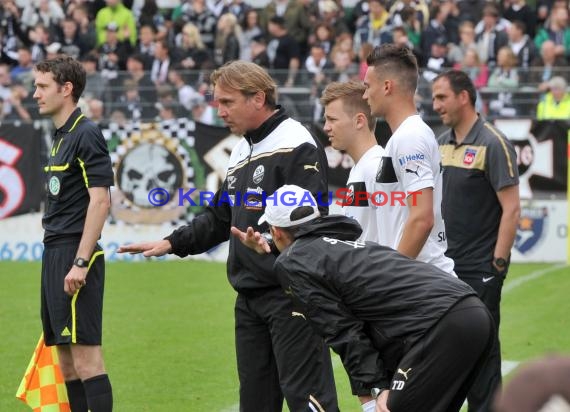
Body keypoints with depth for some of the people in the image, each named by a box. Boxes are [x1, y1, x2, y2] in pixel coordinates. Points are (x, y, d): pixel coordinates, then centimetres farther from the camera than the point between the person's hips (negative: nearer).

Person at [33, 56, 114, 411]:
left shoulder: (86, 135, -11)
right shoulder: (61, 137, 17)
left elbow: (100, 200, -18)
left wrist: (81, 262, -21)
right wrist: (57, 261, 16)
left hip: (75, 253, -10)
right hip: (55, 255, 10)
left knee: (85, 354, -11)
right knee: (66, 360, 10)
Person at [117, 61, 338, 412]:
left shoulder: (297, 146, -11)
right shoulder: (241, 152, 18)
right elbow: (220, 219, 27)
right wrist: (173, 244, 17)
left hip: (290, 294, -9)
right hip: (249, 296, 9)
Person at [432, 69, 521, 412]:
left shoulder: (493, 144, -12)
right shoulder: (443, 143, 11)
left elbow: (512, 209, -14)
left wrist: (498, 264, -17)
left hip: (479, 270, -7)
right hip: (444, 267, 7)